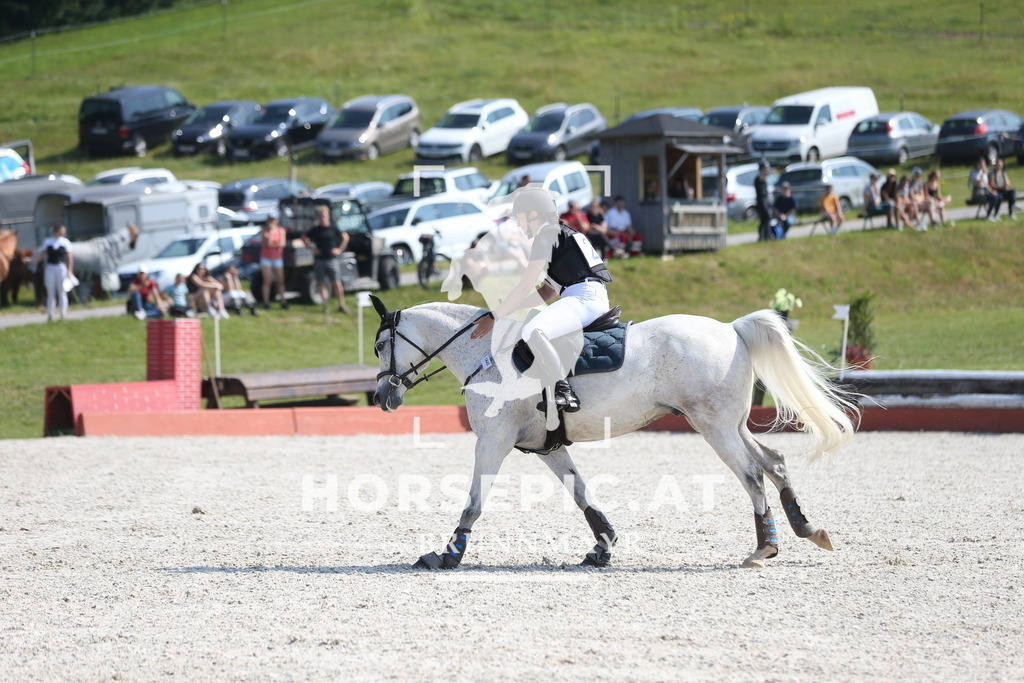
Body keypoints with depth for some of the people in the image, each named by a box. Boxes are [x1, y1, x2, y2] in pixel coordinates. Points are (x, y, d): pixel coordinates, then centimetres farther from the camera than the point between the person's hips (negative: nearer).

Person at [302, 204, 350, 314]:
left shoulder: (333, 228, 1)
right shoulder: (315, 230, 5)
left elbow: (345, 237, 10)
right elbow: (304, 238, 17)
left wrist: (340, 249, 3)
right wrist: (312, 248, 6)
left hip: (332, 259, -2)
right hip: (319, 259, 2)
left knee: (336, 283, -6)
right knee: (322, 284, 2)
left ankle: (341, 305, 1)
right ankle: (326, 306, 7)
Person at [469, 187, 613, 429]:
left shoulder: (546, 235, -1)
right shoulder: (562, 235, 30)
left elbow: (526, 286, -7)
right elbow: (547, 292, 29)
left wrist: (494, 316, -3)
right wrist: (506, 308, 24)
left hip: (583, 298, -11)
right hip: (596, 302, 11)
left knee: (532, 332, -32)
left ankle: (562, 390, -34)